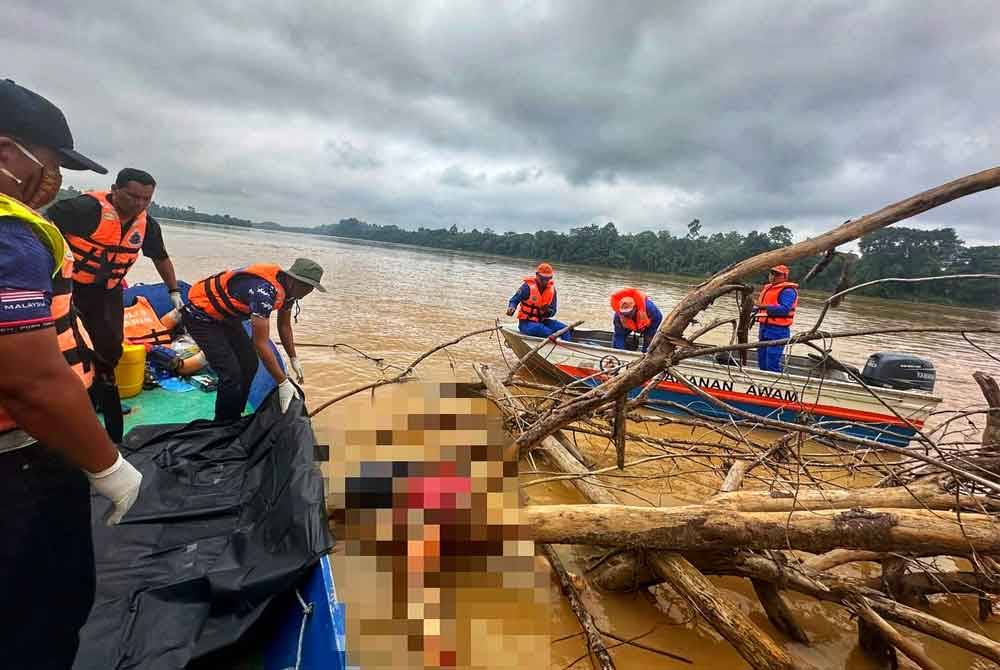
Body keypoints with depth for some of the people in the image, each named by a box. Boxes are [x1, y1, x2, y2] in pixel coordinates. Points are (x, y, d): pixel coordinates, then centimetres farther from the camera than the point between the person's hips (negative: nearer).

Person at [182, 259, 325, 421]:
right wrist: (283, 383, -32)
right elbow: (261, 343, -36)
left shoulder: (287, 287, -8)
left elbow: (284, 325, 8)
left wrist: (294, 359, 10)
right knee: (231, 373, -16)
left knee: (249, 365, 7)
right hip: (200, 315, -9)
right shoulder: (264, 290, -37)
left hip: (225, 315, 9)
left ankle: (234, 420, 23)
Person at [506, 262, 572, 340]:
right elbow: (514, 300, -8)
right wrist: (511, 308, -31)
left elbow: (553, 311, 7)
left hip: (542, 321, 6)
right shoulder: (528, 287, -12)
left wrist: (547, 311, -16)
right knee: (548, 333, -30)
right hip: (526, 322, -6)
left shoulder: (552, 289, 3)